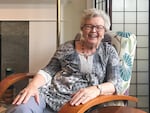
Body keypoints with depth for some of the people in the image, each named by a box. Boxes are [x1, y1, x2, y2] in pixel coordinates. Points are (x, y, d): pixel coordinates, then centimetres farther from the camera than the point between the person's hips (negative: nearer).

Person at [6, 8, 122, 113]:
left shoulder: (108, 51, 10)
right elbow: (48, 71, 9)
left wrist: (95, 90, -23)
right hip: (50, 91, 2)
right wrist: (32, 85, -14)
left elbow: (115, 84, 0)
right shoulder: (67, 47, 13)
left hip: (76, 102, -2)